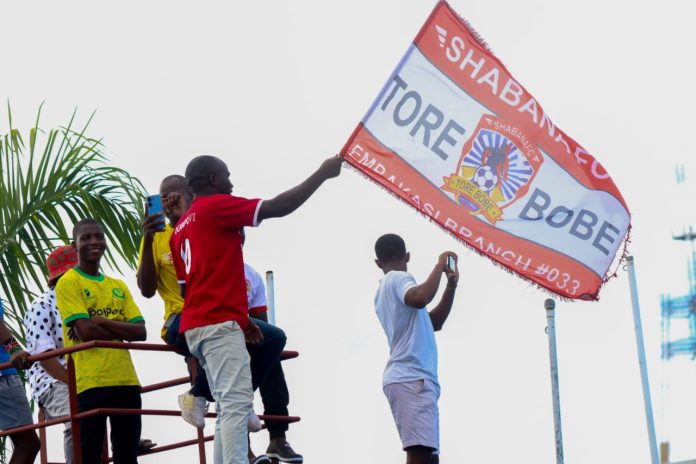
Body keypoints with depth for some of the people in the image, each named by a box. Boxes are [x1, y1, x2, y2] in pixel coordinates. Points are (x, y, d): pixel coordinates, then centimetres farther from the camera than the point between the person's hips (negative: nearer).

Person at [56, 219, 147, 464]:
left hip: (126, 380, 6)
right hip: (90, 382, -6)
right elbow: (85, 331, -12)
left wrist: (102, 321, -6)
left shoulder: (118, 287, 19)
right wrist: (121, 330, 1)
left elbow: (140, 332, 7)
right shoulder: (68, 283, 0)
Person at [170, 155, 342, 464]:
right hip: (218, 323, -9)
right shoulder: (216, 206, -3)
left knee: (229, 407, 8)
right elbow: (279, 207, -8)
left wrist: (239, 318, 21)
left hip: (197, 325, 9)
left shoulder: (181, 229, 23)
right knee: (236, 404, -17)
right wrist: (323, 172, 1)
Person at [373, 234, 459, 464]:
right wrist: (440, 266, -13)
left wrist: (451, 286, 19)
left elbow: (434, 322, 31)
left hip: (409, 379, 10)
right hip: (411, 379, -10)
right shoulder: (398, 279, -2)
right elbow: (420, 298, -27)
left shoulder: (385, 290, 26)